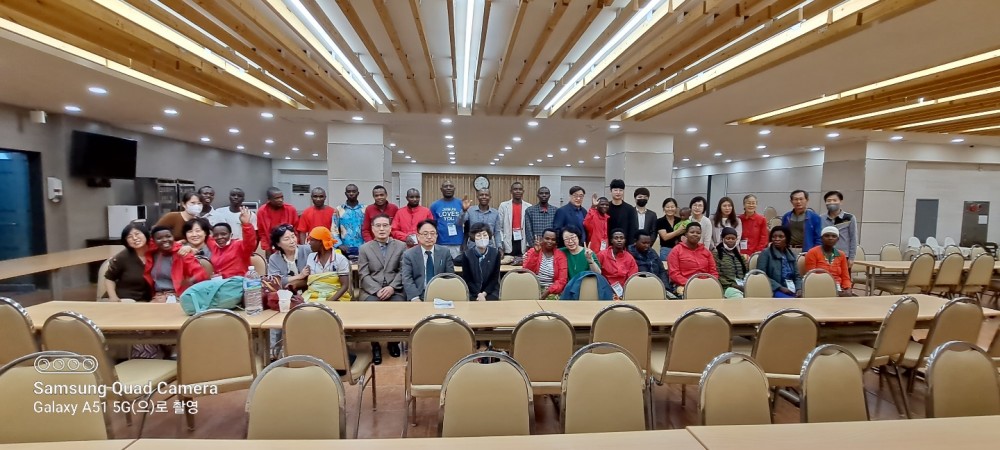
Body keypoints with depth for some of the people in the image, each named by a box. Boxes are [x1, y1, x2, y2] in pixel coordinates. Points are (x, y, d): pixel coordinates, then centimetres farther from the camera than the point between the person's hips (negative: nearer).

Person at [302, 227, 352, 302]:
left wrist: (330, 301, -22)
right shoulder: (311, 257, 11)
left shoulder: (340, 259, -5)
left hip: (335, 298, -4)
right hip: (312, 296, 5)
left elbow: (345, 286, -10)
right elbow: (306, 280, 13)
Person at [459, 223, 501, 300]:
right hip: (472, 292, -1)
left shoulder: (496, 253, -3)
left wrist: (484, 293, -13)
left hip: (490, 291, 1)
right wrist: (478, 294, -15)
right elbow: (466, 279, -3)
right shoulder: (467, 255, -6)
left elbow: (495, 278, 0)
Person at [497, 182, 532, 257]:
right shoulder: (504, 205, 3)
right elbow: (499, 226, 1)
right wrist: (500, 246, -4)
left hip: (523, 244, 1)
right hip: (508, 243, -1)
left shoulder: (529, 207, 4)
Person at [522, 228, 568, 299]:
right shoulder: (532, 251, 7)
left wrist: (547, 292, -18)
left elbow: (562, 280, -4)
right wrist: (536, 252, -15)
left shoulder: (560, 255, 4)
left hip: (551, 291, 0)